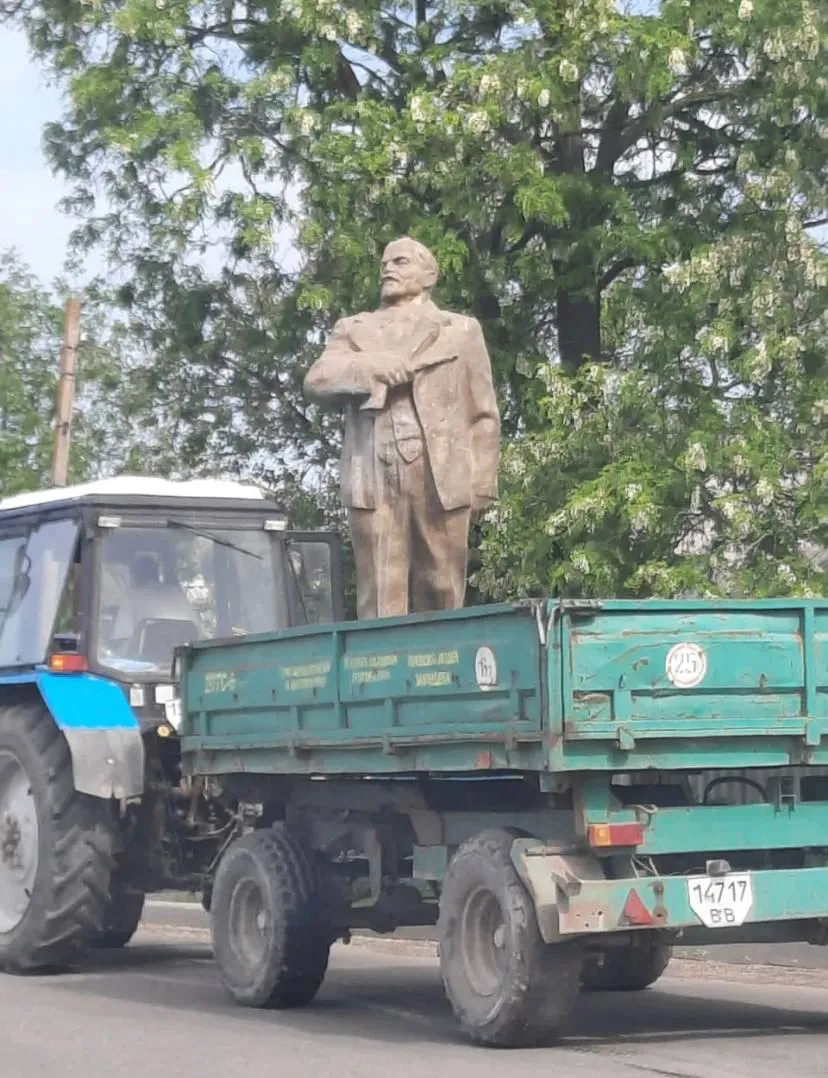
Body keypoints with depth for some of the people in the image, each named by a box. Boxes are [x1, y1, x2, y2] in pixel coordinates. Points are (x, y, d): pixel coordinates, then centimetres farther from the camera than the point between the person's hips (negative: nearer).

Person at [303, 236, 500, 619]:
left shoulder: (461, 330, 19)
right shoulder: (354, 329, 22)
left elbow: (482, 414, 12)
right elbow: (316, 381, 5)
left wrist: (482, 484, 1)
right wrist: (369, 367, -13)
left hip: (442, 475, 0)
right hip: (374, 476, 1)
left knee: (441, 595, -3)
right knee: (380, 598, -6)